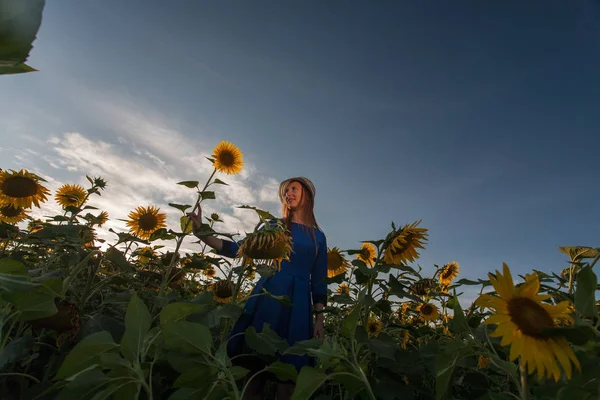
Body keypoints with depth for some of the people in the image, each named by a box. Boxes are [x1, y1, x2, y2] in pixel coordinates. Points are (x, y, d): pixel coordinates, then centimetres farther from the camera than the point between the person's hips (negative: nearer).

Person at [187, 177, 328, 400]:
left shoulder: (318, 237, 12)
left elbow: (319, 281, 11)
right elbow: (238, 249, 3)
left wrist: (319, 318, 5)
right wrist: (202, 233, -7)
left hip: (298, 302, 1)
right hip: (268, 295, 0)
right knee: (255, 361, 1)